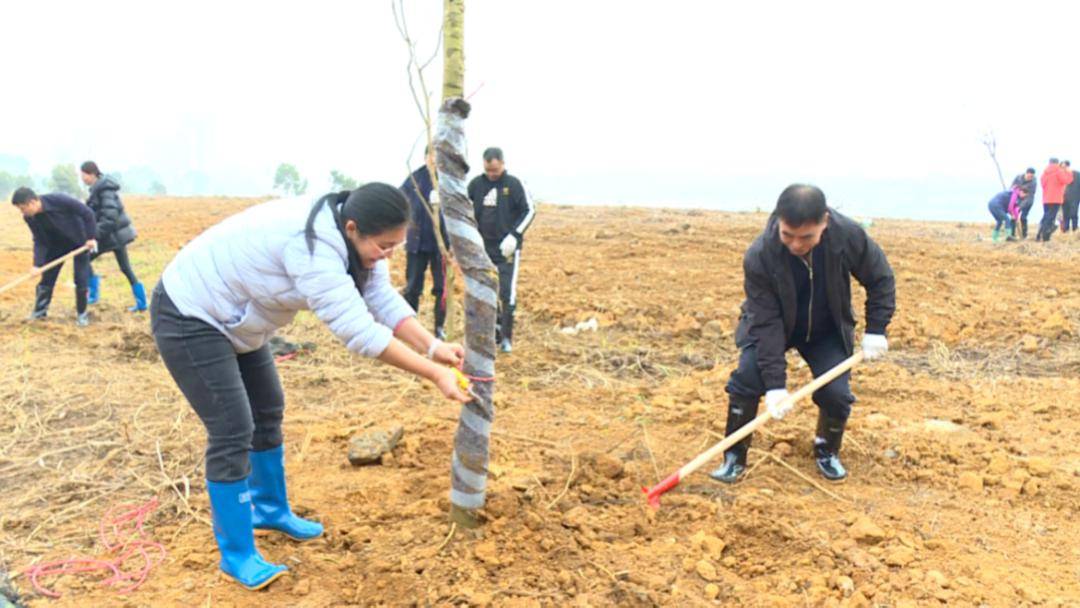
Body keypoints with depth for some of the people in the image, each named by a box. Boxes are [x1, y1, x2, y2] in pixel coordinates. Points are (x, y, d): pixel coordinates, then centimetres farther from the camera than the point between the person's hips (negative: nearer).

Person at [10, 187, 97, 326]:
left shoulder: (58, 200, -32)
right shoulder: (29, 218, -14)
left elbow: (87, 213, -24)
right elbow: (39, 241, -8)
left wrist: (90, 237, -22)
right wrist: (37, 263, -20)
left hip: (79, 241, -5)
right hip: (57, 244, 5)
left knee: (81, 280, -5)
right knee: (47, 277, 6)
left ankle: (81, 313, 11)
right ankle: (39, 311, 23)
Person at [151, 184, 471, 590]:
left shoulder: (350, 240, -7)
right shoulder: (312, 246, -37)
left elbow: (384, 301, -8)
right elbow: (356, 328, -39)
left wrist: (433, 347, -23)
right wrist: (434, 374, -37)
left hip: (234, 319, 10)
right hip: (190, 317, -10)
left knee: (267, 412, 17)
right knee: (233, 432, -10)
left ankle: (270, 510, 37)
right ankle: (236, 555, 6)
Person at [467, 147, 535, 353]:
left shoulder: (514, 184, -5)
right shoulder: (475, 184, 3)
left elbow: (529, 211, -3)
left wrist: (514, 235, -13)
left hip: (508, 249, -4)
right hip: (483, 248, 4)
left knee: (507, 292, -9)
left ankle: (507, 337, 1)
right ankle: (494, 334, 21)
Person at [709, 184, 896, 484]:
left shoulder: (849, 236, -28)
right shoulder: (759, 257, -34)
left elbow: (880, 279, -8)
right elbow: (766, 323, -31)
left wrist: (876, 330, -14)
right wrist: (775, 383, -34)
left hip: (827, 332, 2)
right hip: (772, 326, -1)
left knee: (837, 392, -14)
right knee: (747, 378, -22)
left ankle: (827, 451, 17)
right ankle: (734, 457, -4)